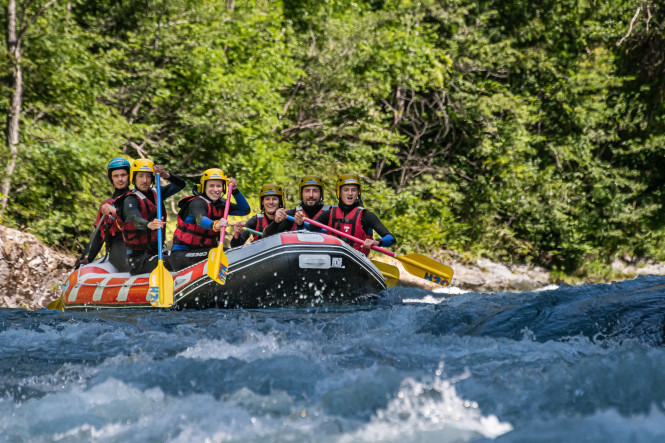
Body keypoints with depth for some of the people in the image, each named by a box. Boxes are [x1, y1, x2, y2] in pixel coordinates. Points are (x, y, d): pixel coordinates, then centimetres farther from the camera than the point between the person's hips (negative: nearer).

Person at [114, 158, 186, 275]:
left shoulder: (155, 194, 11)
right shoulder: (130, 200, -10)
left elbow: (180, 184, 4)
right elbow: (135, 220, -30)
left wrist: (166, 175, -17)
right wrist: (149, 225, -53)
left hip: (156, 252, 7)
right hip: (138, 256, -7)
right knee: (166, 267, -32)